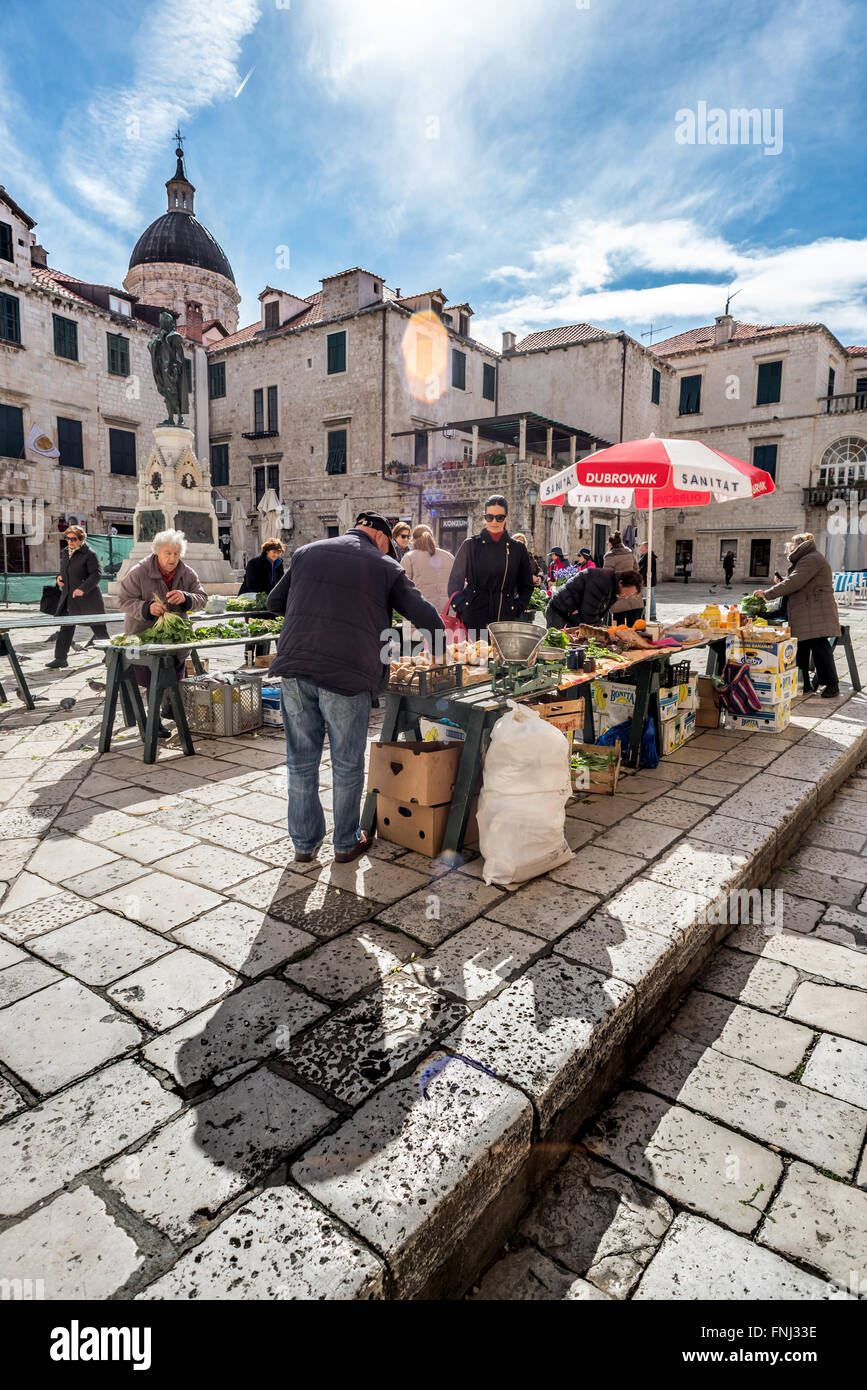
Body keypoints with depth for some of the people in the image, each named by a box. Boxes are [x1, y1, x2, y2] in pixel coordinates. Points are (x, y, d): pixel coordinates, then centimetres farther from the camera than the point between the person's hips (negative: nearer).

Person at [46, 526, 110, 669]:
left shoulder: (89, 554, -12)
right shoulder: (66, 552, 12)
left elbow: (96, 574, -18)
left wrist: (83, 589, -27)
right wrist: (60, 577, 7)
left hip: (87, 598, -7)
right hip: (69, 597, 7)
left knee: (98, 626, 4)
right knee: (65, 627, 6)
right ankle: (60, 658, 10)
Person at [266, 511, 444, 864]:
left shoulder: (307, 552, 18)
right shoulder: (384, 566, 7)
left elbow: (275, 603, 24)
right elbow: (424, 614, 3)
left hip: (294, 667, 4)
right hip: (347, 673, -3)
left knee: (301, 760, 14)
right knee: (347, 765, 12)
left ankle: (304, 843, 26)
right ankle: (346, 843, 25)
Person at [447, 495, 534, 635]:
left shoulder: (517, 548, 8)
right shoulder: (471, 544, 4)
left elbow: (527, 586, 16)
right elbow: (454, 581, 9)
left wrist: (516, 610, 4)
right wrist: (461, 609, -2)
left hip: (504, 619, 1)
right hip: (472, 618, -1)